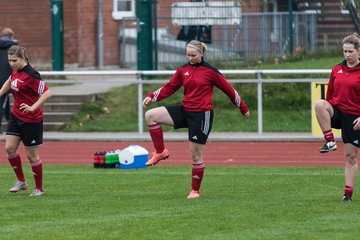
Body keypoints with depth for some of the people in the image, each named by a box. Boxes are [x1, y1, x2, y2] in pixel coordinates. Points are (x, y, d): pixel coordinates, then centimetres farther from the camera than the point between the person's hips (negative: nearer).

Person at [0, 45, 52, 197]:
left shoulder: (31, 75, -23)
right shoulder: (15, 71, 2)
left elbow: (47, 93, -27)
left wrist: (33, 107, -33)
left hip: (31, 120, -8)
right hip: (16, 116, 8)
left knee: (32, 155, 1)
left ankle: (39, 188, 16)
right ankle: (21, 181, 16)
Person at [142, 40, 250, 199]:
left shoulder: (210, 71, -7)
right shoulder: (183, 71, 6)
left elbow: (228, 89, 1)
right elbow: (169, 88, 9)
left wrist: (243, 108, 8)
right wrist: (151, 97, -7)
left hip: (202, 115, -5)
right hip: (185, 111, 5)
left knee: (196, 155, -2)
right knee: (150, 115, -11)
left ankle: (195, 190, 13)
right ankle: (161, 152, -1)